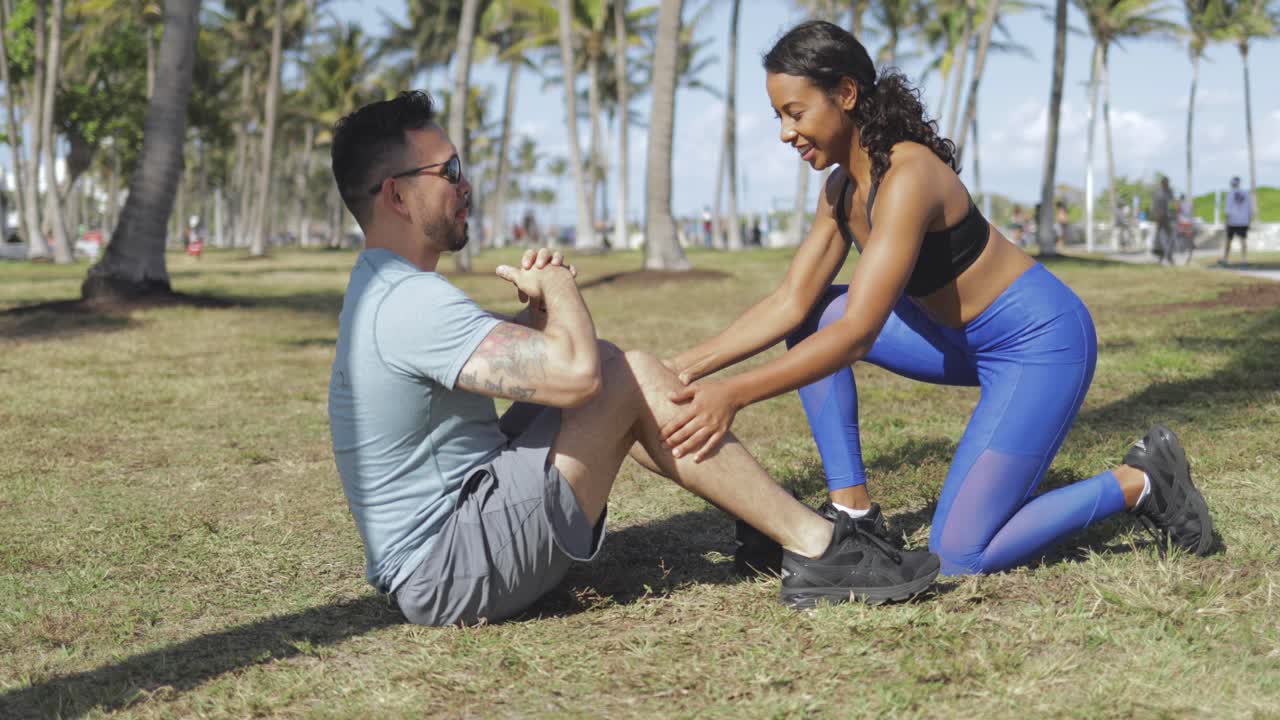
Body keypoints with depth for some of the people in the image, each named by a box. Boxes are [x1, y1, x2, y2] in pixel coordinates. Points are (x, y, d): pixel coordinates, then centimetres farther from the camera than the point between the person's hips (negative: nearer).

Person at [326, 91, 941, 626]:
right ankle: (818, 549, -7)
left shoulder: (381, 287, 13)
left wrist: (537, 309, 1)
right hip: (452, 572, -10)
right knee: (629, 378, -13)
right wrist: (558, 286, -9)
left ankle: (771, 522, 16)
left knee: (611, 369, 12)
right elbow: (573, 372, -30)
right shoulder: (410, 303, -22)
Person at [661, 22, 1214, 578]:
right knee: (812, 320, 0)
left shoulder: (907, 177, -27)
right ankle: (852, 510, 2)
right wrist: (686, 366, -9)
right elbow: (790, 303, 0)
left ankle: (1138, 483, 6)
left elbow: (858, 332, -34)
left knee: (958, 557, -11)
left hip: (1041, 343, -9)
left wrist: (733, 394, -39)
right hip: (967, 338, 9)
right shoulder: (842, 189, 1)